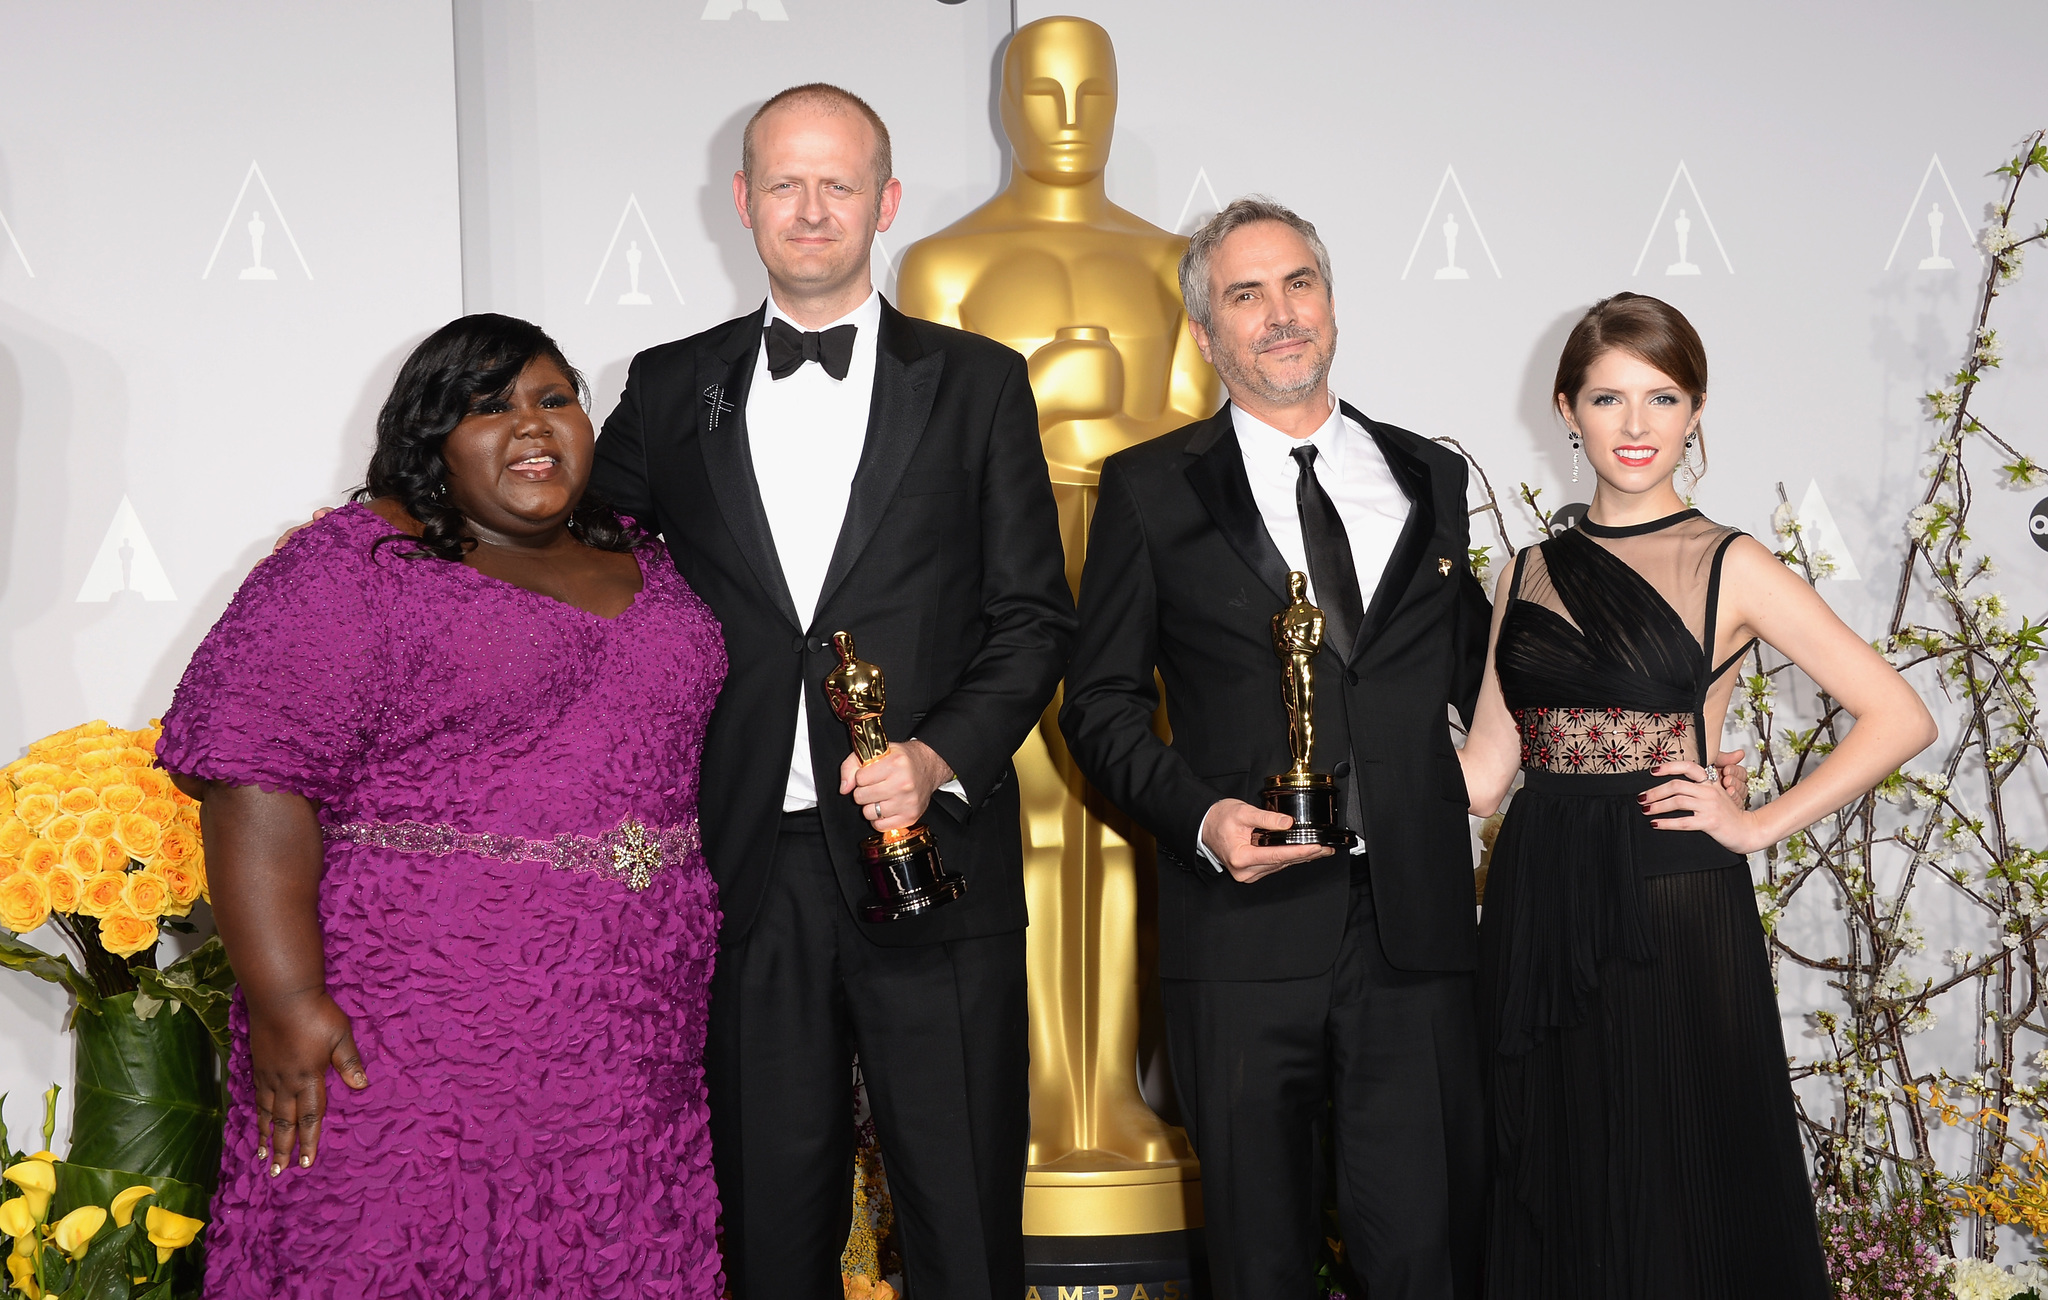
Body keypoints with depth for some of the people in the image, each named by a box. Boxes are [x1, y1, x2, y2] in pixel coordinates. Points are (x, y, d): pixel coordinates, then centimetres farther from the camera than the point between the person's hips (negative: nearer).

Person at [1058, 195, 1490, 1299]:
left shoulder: (1429, 478, 14)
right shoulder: (1150, 489, 6)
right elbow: (1100, 699, 5)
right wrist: (1199, 816, -10)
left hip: (1414, 927, 2)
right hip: (1245, 928, -1)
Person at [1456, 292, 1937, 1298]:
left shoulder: (1728, 568, -1)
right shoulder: (1529, 573, 10)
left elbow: (1900, 717, -3)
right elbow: (1482, 770, 8)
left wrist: (1759, 824, -7)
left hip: (1672, 911, -4)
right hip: (1539, 909, 4)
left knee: (1678, 1201, 3)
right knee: (1548, 1206, 10)